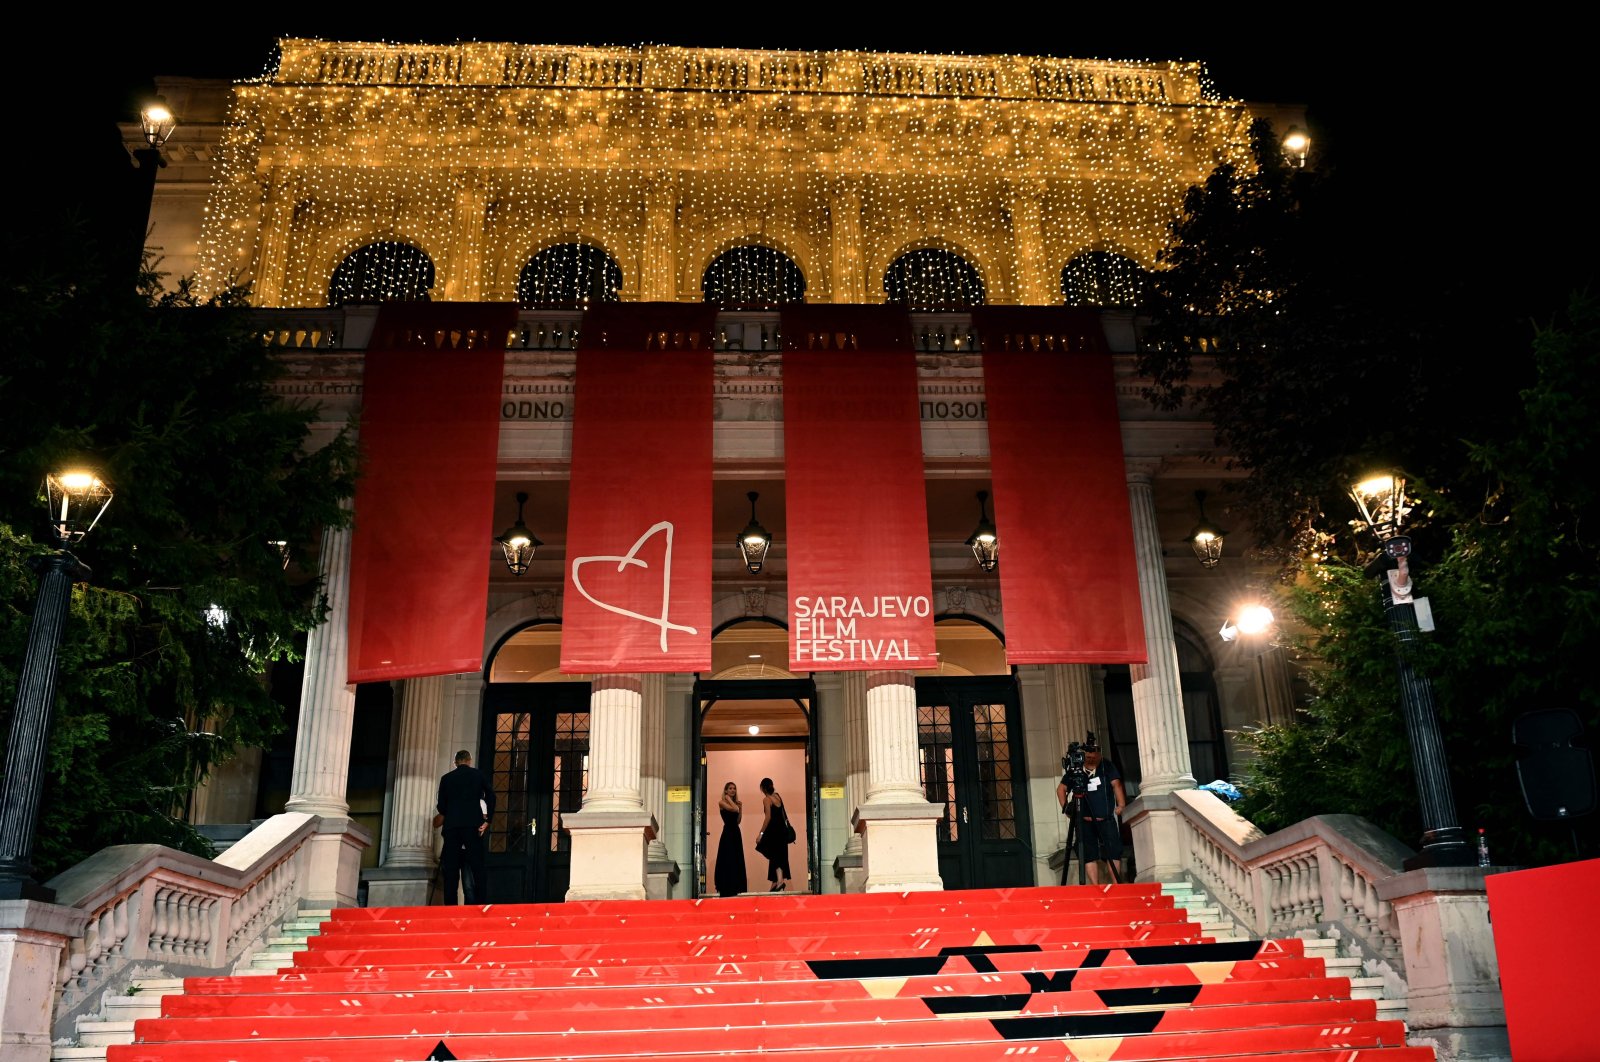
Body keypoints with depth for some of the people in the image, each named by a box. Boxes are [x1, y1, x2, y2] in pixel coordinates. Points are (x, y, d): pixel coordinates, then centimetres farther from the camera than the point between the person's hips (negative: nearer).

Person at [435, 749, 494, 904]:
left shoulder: (446, 778, 14)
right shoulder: (478, 774, 11)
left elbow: (441, 806, 10)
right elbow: (490, 795, -1)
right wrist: (487, 820, 3)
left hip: (451, 826, 2)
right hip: (472, 825, -2)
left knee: (451, 870, 3)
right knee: (477, 868, -4)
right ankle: (482, 905, -12)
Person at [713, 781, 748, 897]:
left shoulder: (736, 803, 15)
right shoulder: (722, 803, -4)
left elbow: (738, 821, 10)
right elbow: (734, 809, -21)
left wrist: (741, 808, 5)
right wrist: (728, 799, -8)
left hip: (736, 833, 7)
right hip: (728, 832, -7)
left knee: (737, 861, 8)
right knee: (728, 860, -6)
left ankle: (735, 887, 14)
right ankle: (727, 888, -4)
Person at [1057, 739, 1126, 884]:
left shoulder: (1107, 767, 5)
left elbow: (1116, 784, -6)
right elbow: (1061, 789, 13)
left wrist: (1121, 804, -19)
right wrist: (1065, 807, 1)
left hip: (1106, 819, 0)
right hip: (1085, 820, 1)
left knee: (1114, 851, -4)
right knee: (1090, 855, -1)